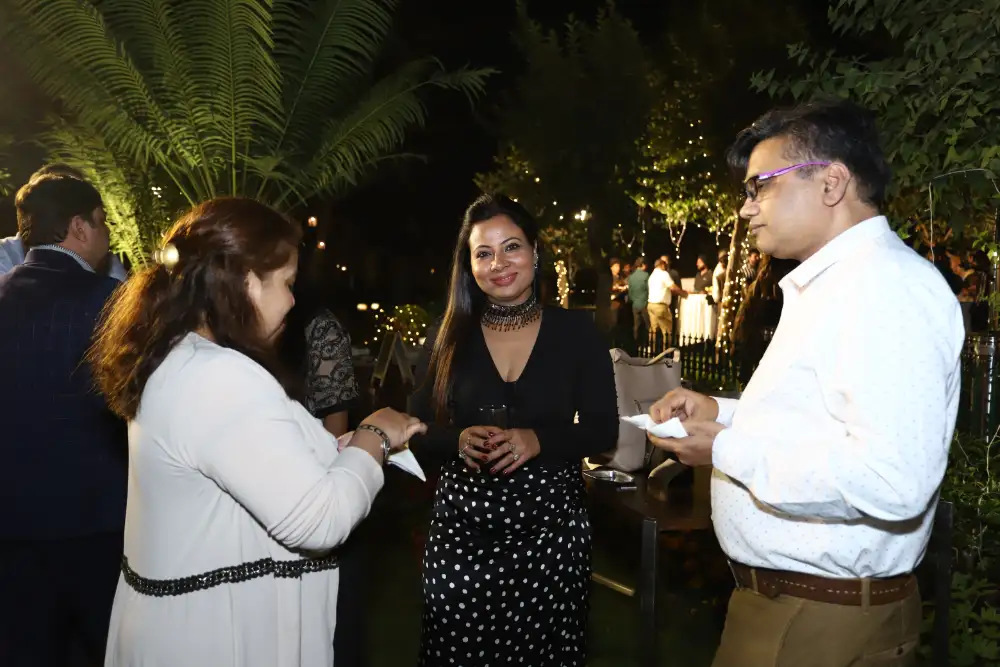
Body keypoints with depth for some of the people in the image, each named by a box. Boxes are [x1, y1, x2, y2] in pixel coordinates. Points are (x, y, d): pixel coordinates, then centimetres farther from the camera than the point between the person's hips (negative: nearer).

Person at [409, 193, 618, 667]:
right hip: (461, 525, 1)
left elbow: (603, 431, -2)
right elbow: (417, 431, 4)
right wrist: (460, 440, -17)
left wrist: (537, 440, -19)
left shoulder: (576, 331, -1)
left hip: (550, 524, -1)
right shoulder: (449, 337, 3)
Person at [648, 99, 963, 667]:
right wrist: (724, 413, 7)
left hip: (827, 621, -9)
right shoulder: (834, 284, 13)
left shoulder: (888, 284, -21)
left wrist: (727, 451, -21)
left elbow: (893, 479, -31)